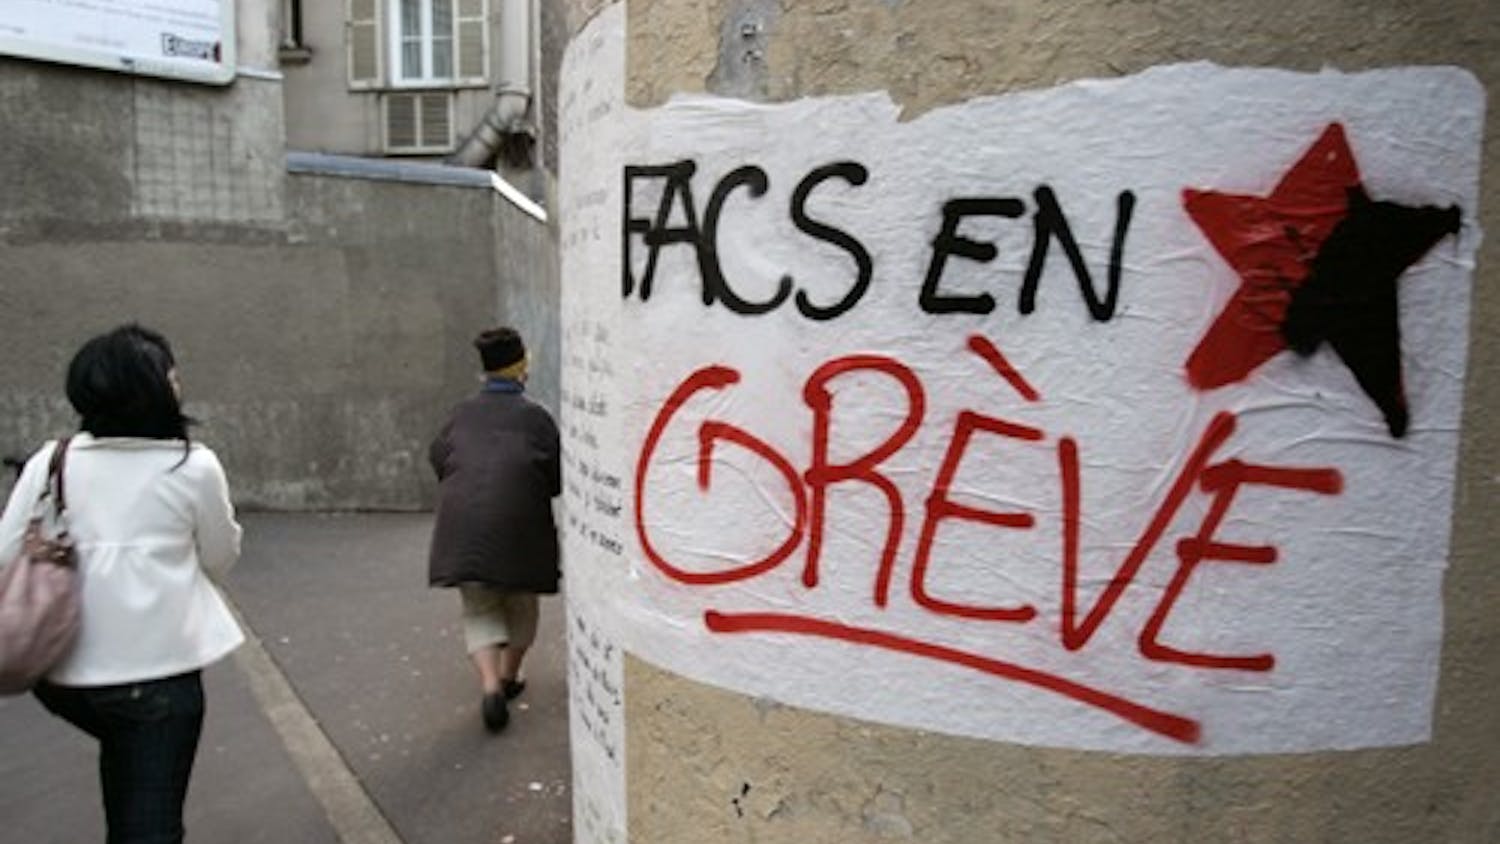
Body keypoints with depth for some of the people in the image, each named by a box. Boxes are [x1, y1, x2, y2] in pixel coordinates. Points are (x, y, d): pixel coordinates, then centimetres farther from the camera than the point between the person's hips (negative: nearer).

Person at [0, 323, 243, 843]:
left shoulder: (49, 462, -2)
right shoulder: (194, 466, -9)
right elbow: (220, 558, 4)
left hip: (62, 670, 4)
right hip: (156, 669, -4)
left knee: (123, 750, 36)